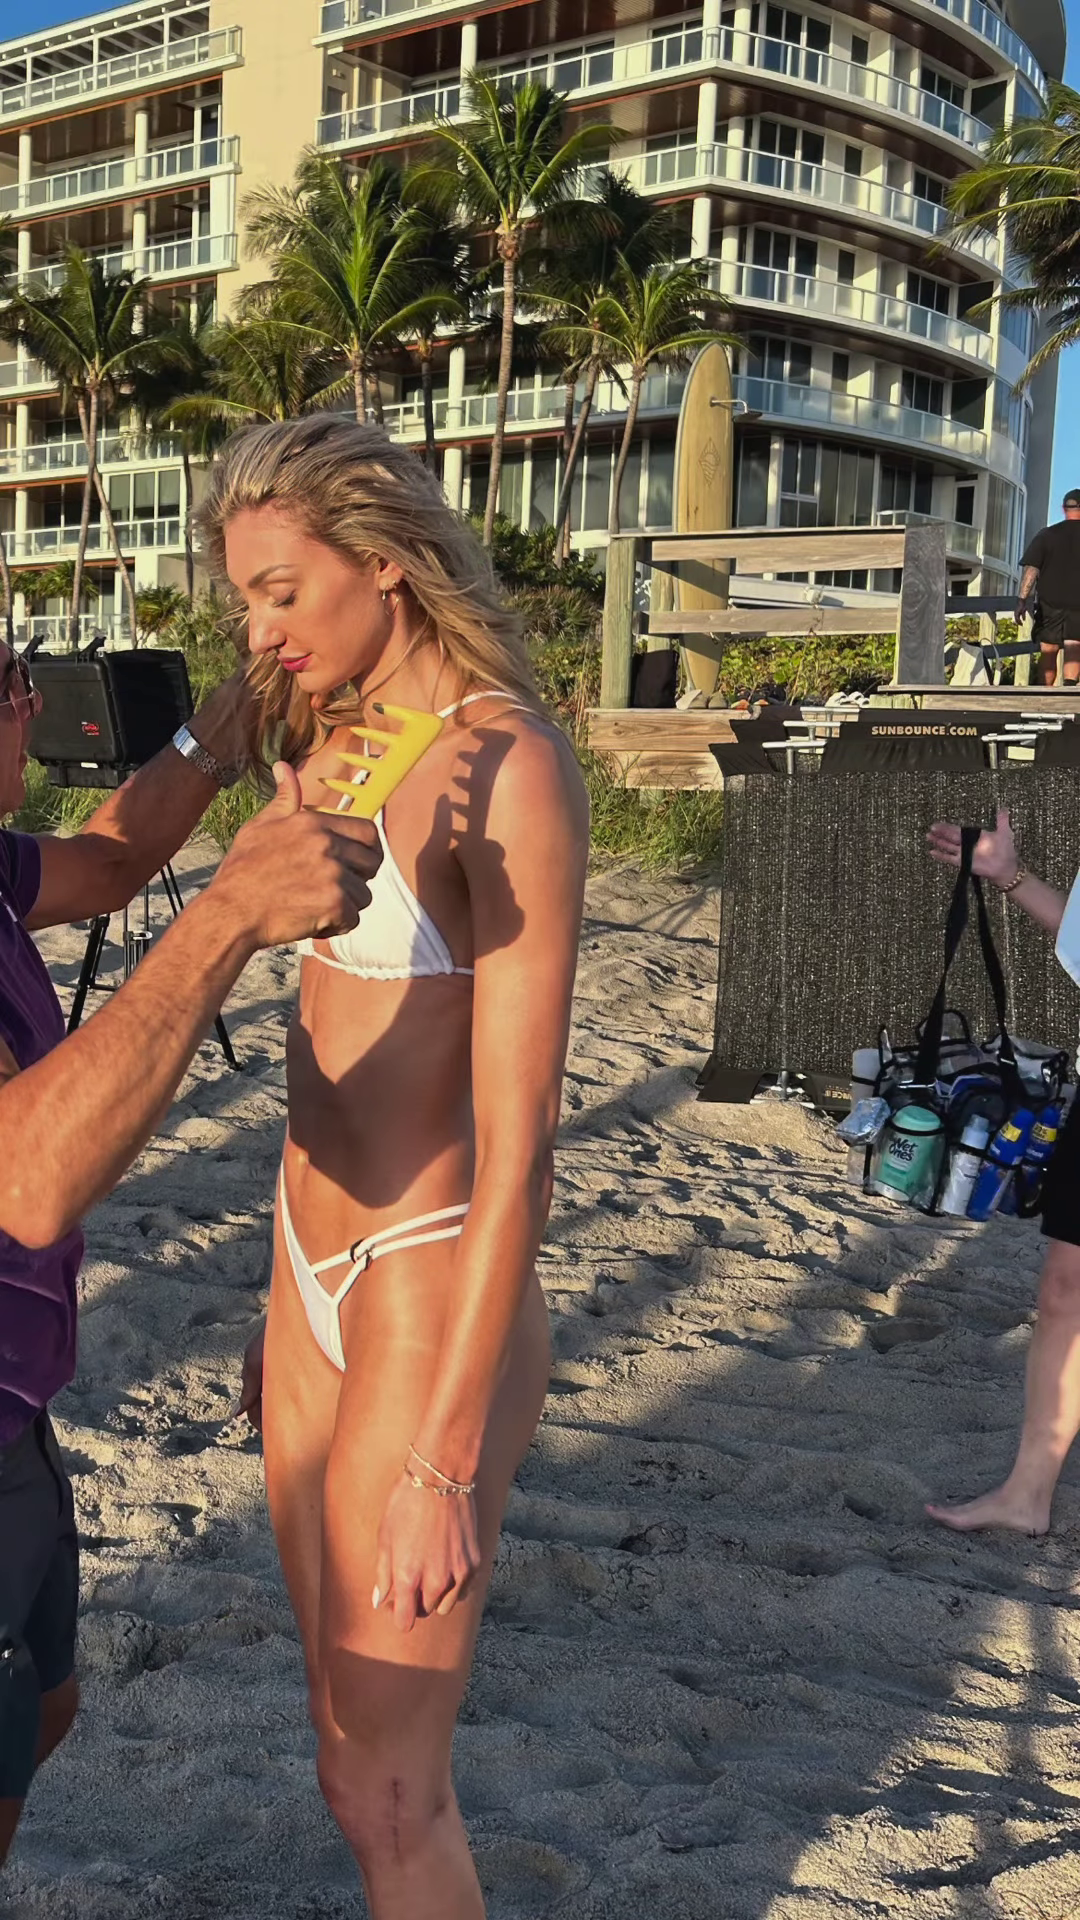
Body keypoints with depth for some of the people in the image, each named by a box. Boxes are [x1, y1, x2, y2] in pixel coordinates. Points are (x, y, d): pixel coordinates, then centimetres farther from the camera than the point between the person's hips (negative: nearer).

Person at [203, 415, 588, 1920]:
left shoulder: (505, 765, -18)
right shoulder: (336, 742, 8)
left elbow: (515, 1136, -21)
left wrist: (446, 1462, -21)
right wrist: (294, 1309, 19)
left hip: (433, 1300, -8)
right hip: (316, 1280, 8)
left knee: (386, 1790, 6)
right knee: (354, 1737, 20)